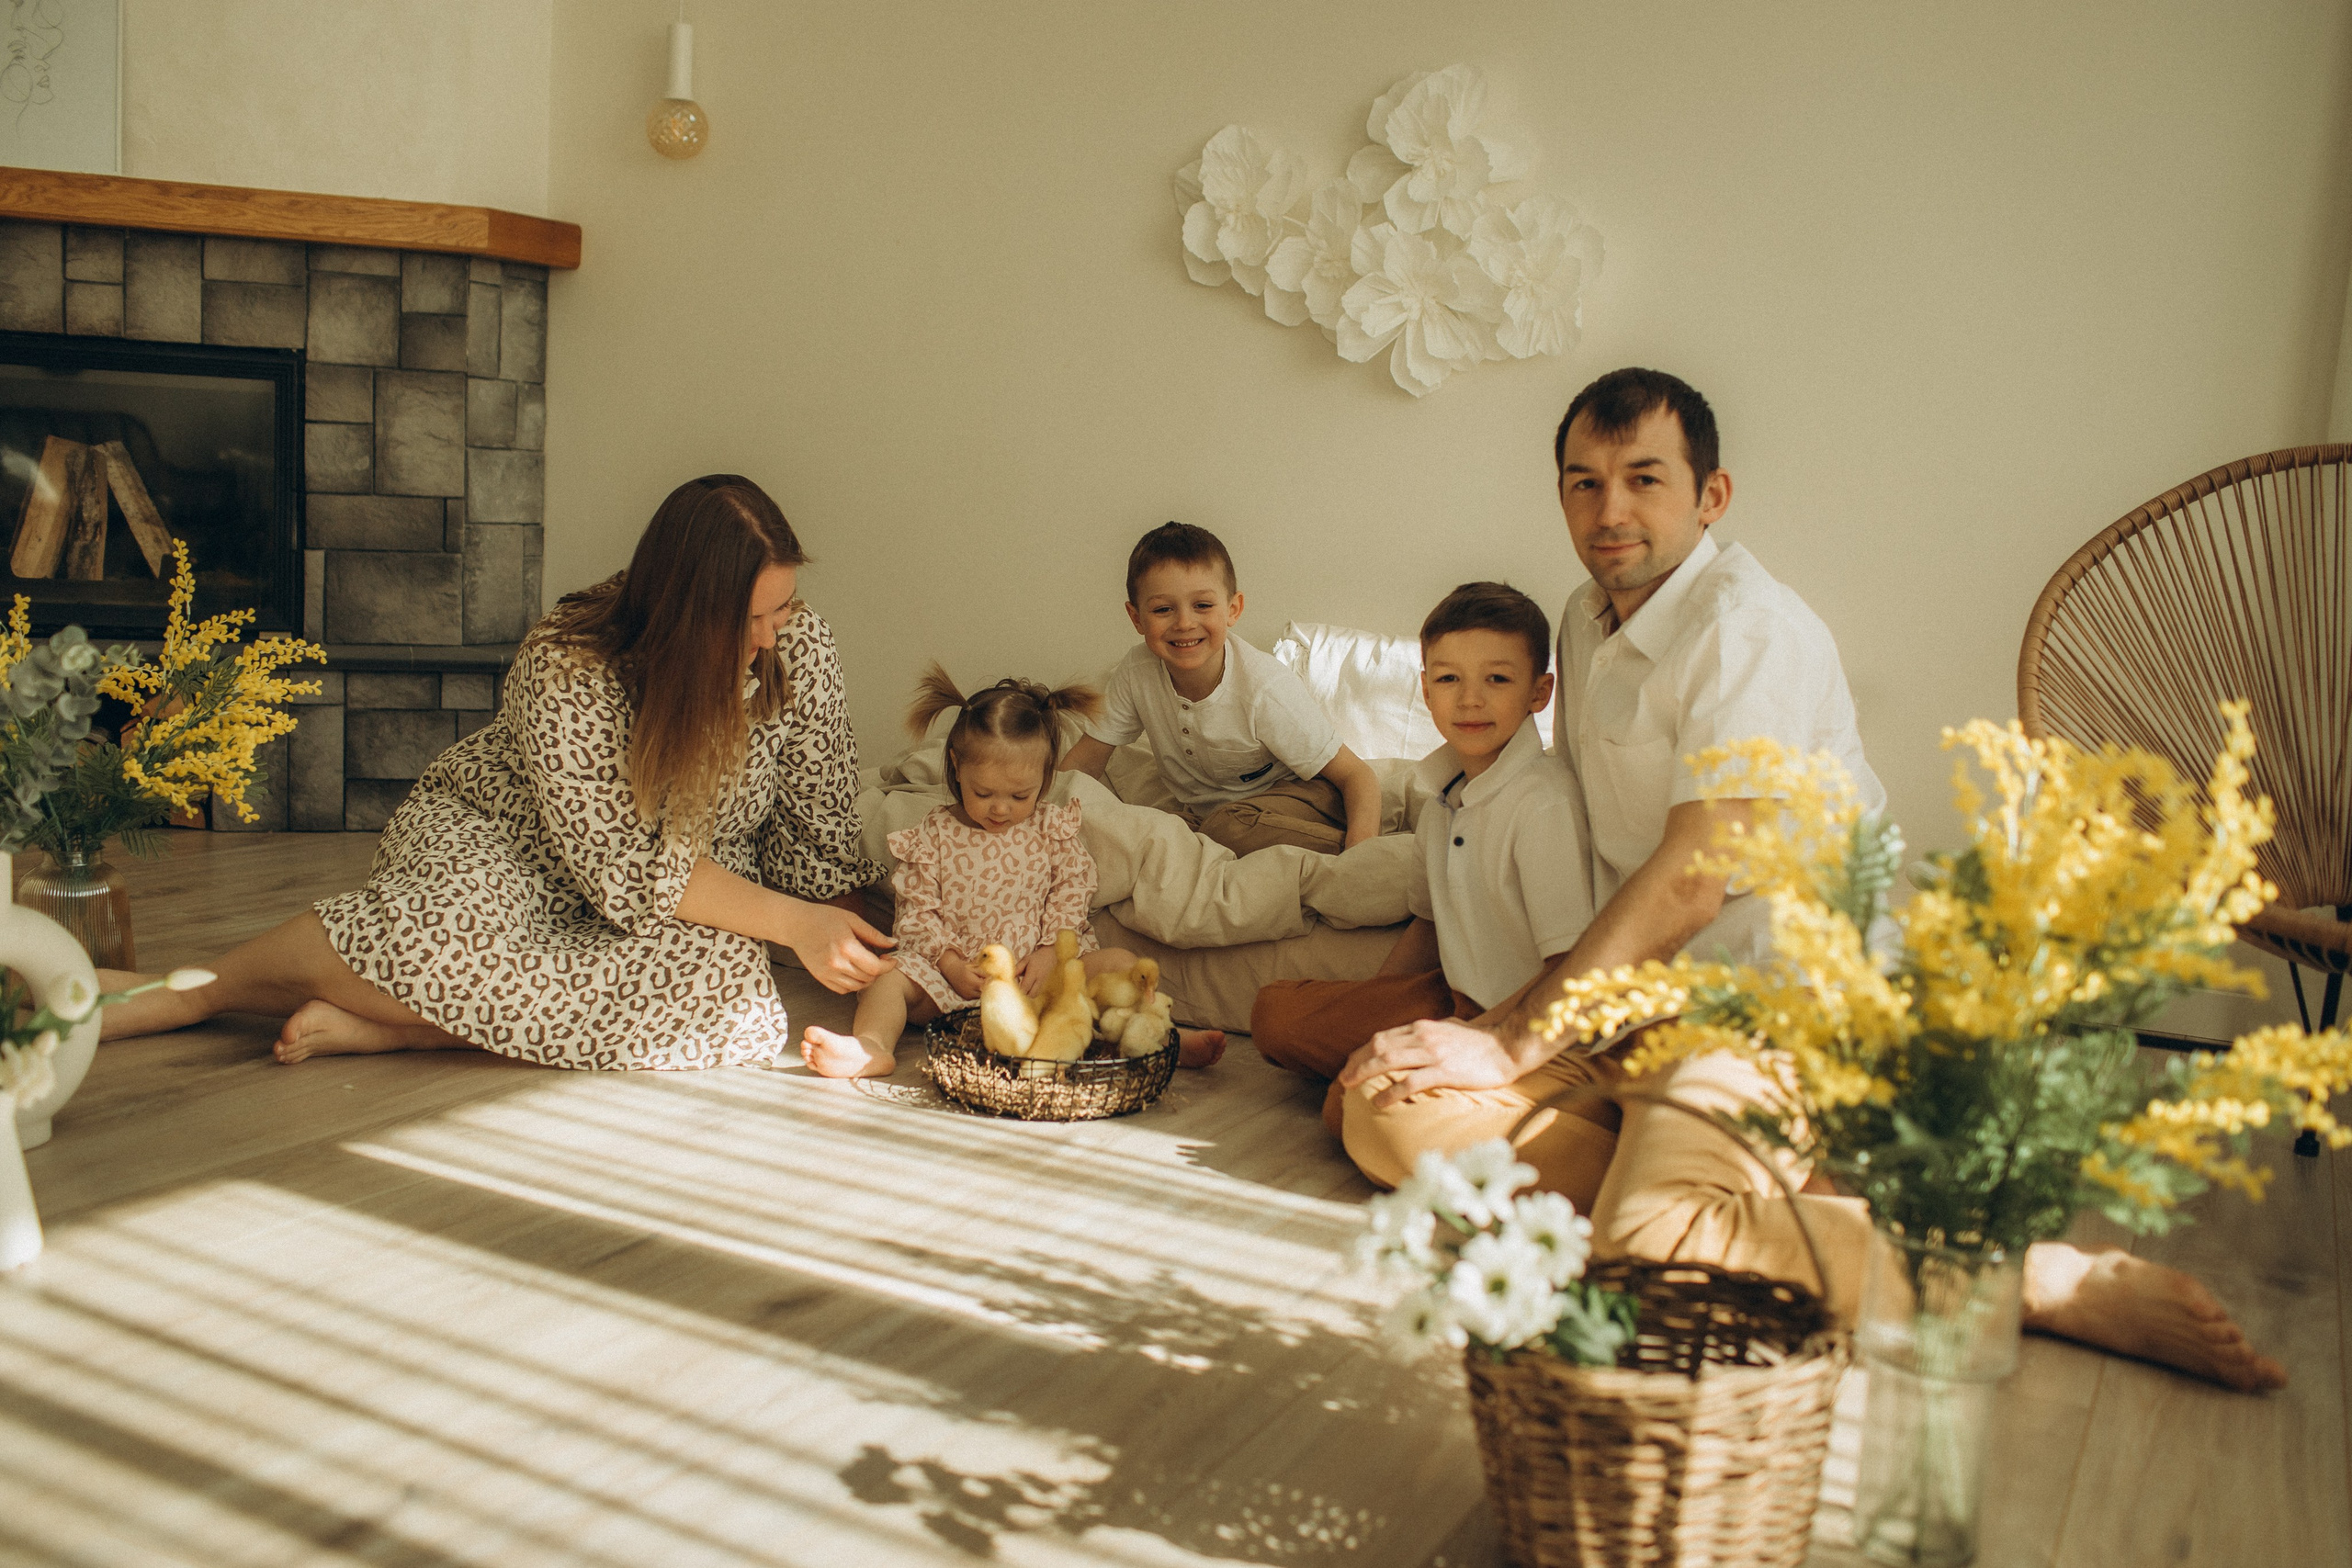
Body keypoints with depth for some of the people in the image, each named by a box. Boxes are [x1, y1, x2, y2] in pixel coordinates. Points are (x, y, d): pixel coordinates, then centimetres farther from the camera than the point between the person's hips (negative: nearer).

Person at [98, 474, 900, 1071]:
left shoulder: (800, 648, -14)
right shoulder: (565, 666, -25)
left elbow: (821, 841, -6)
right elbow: (624, 871, -28)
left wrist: (863, 952, -18)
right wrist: (789, 922, -33)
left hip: (698, 891, 4)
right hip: (490, 840, -3)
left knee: (733, 987, -32)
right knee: (444, 934, -39)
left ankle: (376, 1027, -27)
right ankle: (190, 989, -12)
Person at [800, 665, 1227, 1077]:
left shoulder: (1054, 826, 4)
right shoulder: (934, 835, 0)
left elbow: (1072, 893, 3)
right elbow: (917, 910, -1)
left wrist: (1050, 951, -13)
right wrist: (949, 962, -16)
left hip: (1041, 967, 1)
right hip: (955, 973, -1)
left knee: (1119, 963, -17)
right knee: (889, 975, -24)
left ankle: (1164, 1038, -23)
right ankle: (872, 1047, -43)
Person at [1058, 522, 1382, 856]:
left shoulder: (1266, 690, -27)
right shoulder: (1136, 673, -16)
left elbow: (1358, 776, -23)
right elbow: (1086, 758, -1)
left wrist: (1360, 856, -41)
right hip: (1201, 811, 6)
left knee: (1228, 827, -35)